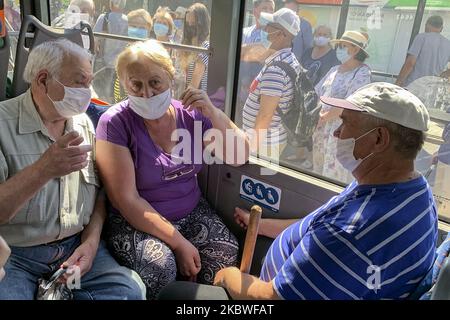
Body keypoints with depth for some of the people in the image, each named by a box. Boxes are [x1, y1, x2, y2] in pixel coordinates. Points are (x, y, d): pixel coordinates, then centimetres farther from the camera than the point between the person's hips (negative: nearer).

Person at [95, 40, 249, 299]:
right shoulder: (115, 123, -13)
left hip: (192, 213, 4)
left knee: (227, 254, -20)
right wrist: (178, 242, -18)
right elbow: (126, 199, -15)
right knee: (160, 266, -30)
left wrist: (214, 113, -19)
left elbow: (239, 156, -3)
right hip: (137, 221, -3)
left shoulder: (191, 114, -2)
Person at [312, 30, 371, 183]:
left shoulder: (362, 72, -9)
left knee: (335, 177, 2)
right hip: (321, 129, 7)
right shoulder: (334, 69, 12)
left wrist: (322, 118, -13)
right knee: (319, 173, 16)